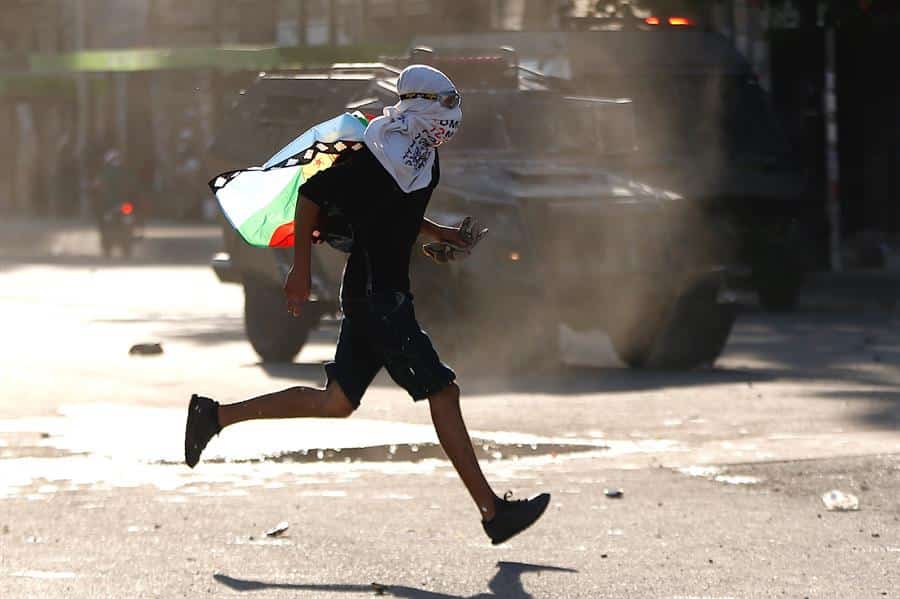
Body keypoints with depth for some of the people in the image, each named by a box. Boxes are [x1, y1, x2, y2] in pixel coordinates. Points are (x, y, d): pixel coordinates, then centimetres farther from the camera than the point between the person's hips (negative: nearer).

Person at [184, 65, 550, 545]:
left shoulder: (424, 160, 11)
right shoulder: (372, 161, -17)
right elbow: (311, 195, -13)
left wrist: (435, 232, 14)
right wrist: (300, 270, -11)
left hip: (384, 293, 10)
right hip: (376, 295, -10)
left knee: (337, 402, 13)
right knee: (442, 392, -9)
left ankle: (214, 415, 20)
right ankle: (492, 511, -7)